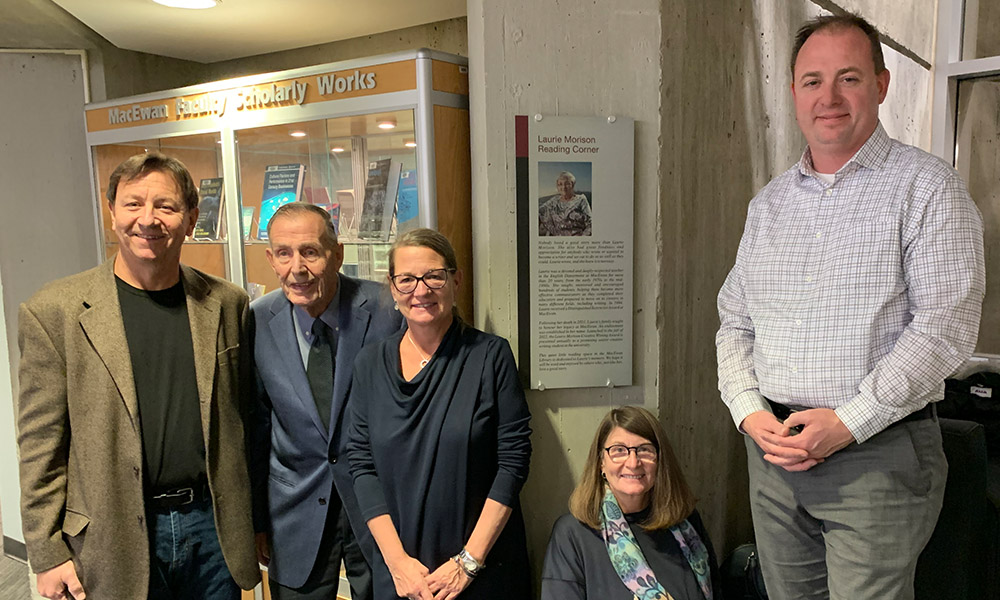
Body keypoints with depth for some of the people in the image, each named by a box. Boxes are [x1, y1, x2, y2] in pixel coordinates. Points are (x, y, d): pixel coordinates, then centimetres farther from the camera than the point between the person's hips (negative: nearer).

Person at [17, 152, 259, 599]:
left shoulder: (227, 304, 0)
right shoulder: (54, 311, -8)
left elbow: (243, 417, 6)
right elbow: (40, 445, -5)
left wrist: (257, 520, 8)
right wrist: (48, 555, -4)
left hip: (214, 525, 2)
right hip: (116, 540, -2)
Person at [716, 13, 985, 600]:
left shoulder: (927, 187, -4)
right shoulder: (770, 202, 11)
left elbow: (946, 326, -12)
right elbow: (735, 320, 12)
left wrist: (847, 422, -18)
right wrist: (750, 412, -3)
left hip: (879, 452, -4)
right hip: (774, 449, 5)